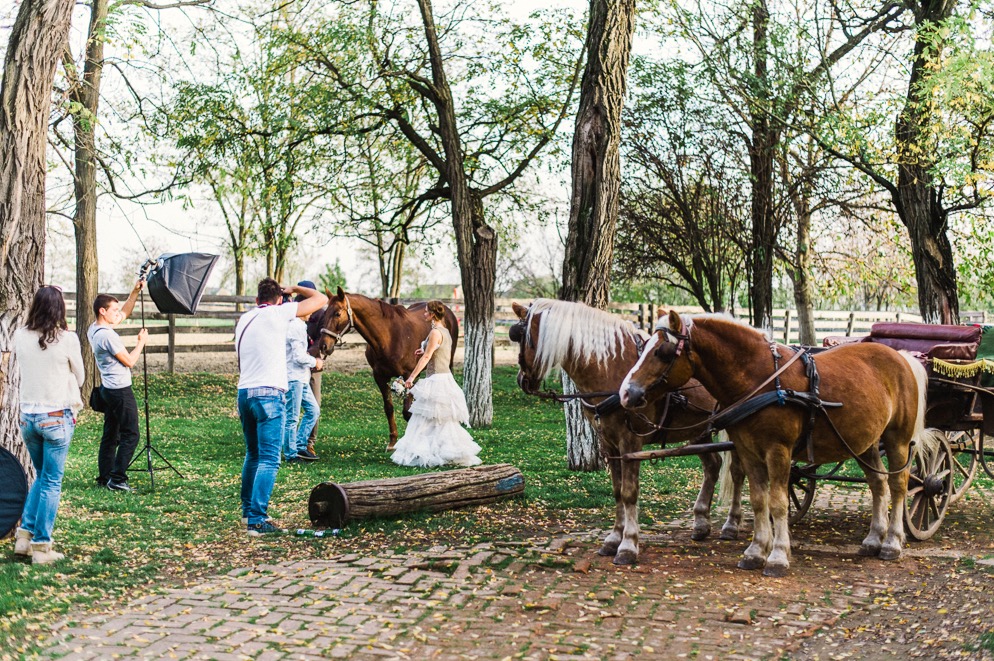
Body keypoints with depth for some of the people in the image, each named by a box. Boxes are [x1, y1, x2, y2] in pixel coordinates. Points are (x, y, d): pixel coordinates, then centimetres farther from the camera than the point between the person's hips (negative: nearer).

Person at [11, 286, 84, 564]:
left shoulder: (20, 336, -1)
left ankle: (24, 535, 16)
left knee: (41, 476, 22)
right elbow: (79, 378, 0)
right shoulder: (67, 339, -13)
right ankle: (41, 546, 7)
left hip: (27, 416, 4)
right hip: (57, 417, -4)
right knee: (52, 483, 4)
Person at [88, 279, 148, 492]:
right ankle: (117, 479, -5)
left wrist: (135, 291, 13)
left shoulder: (94, 329, 9)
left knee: (110, 435, 14)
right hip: (120, 390, -10)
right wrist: (141, 342, -1)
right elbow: (129, 361, -15)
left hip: (108, 389, 10)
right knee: (130, 435, -5)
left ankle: (104, 477, 19)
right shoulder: (107, 335, -20)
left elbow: (124, 313, 20)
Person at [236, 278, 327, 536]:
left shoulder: (244, 319, 15)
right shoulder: (278, 313, -3)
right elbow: (321, 299, 1)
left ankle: (248, 510, 32)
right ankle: (257, 520, -14)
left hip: (244, 392, 7)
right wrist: (294, 289, 15)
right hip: (268, 394, -7)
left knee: (252, 455, 22)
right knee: (269, 460, -7)